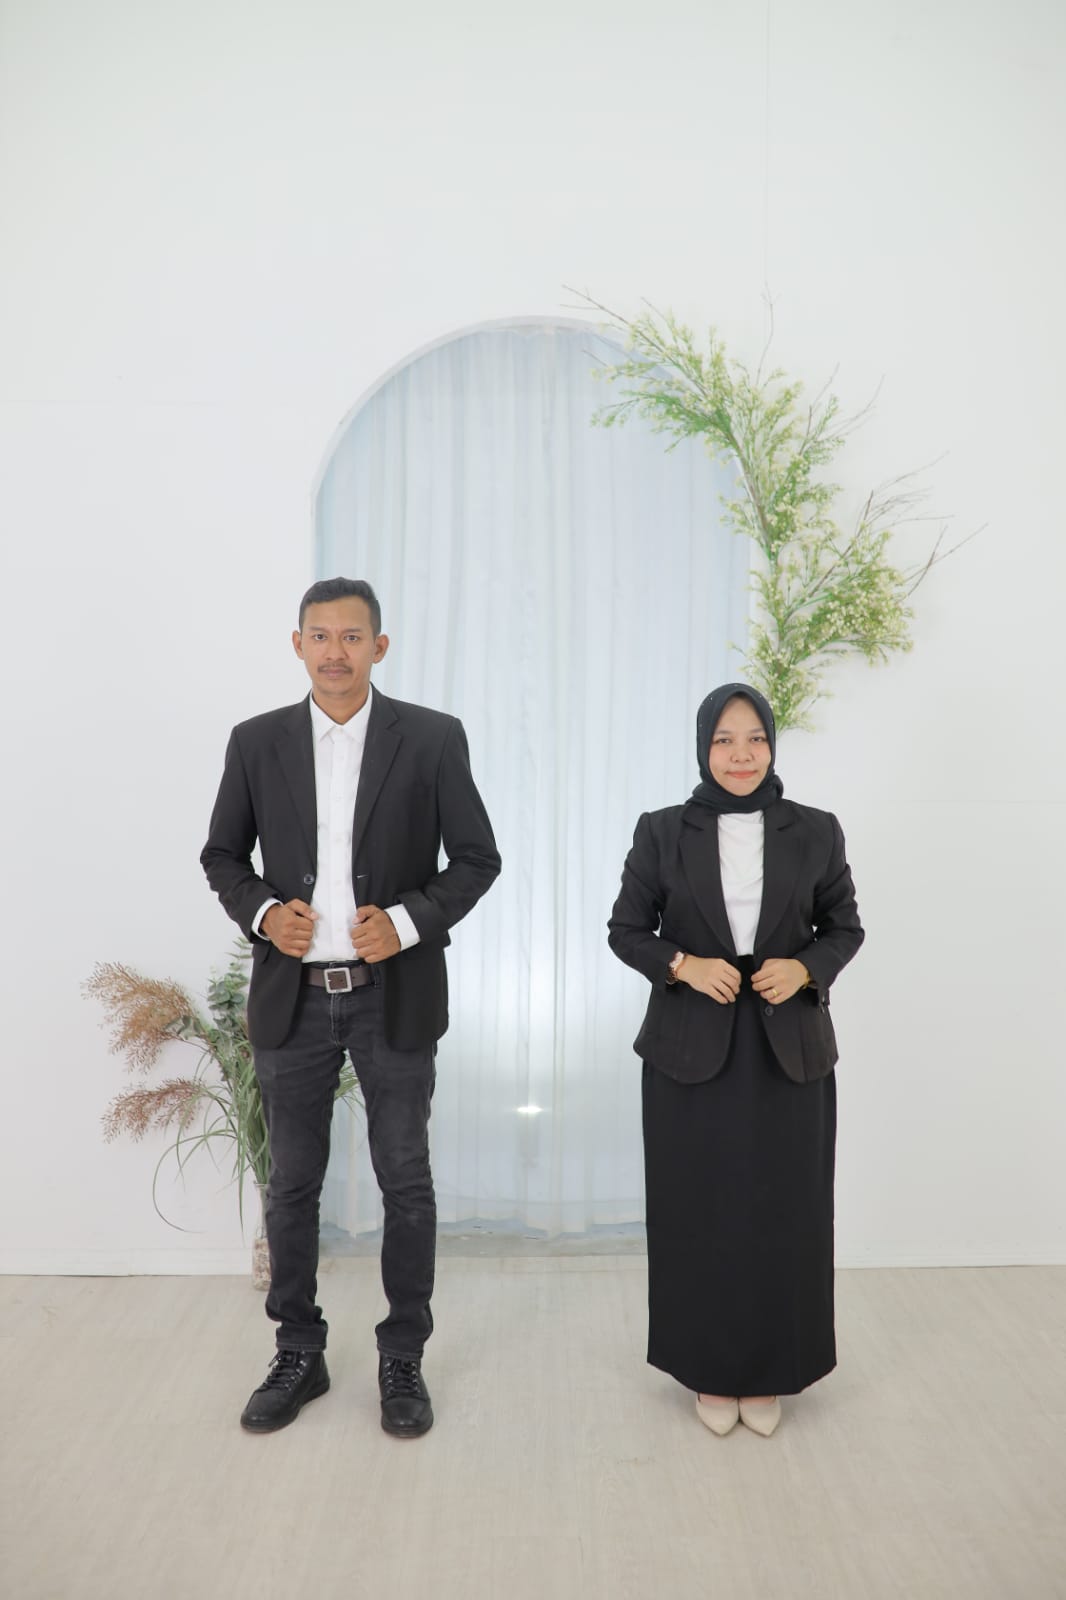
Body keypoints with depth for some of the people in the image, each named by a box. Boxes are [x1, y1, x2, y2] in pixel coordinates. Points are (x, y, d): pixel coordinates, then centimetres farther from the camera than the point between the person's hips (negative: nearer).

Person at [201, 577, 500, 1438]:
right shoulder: (257, 741, 2)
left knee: (406, 1182, 9)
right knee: (292, 1185, 13)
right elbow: (222, 856, 9)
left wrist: (409, 921, -16)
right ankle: (299, 1354, 31)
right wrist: (262, 911, -10)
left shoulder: (433, 737, -4)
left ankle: (403, 1359, 27)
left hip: (394, 995, -2)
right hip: (292, 997, 2)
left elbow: (477, 858, -2)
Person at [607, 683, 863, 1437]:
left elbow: (846, 926, 8)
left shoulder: (816, 831, 1)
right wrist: (682, 964, -15)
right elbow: (626, 930, 2)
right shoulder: (662, 832, -2)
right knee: (700, 1216, 7)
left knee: (781, 1215, 8)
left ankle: (766, 1373, 27)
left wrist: (805, 968, -11)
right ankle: (710, 1369, 26)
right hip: (690, 1047, 0)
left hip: (788, 1049, 1)